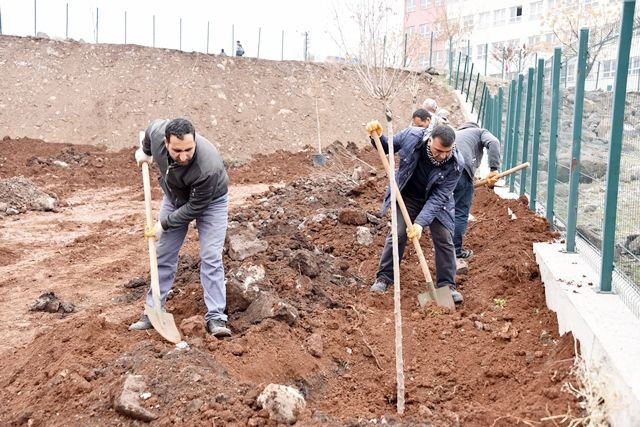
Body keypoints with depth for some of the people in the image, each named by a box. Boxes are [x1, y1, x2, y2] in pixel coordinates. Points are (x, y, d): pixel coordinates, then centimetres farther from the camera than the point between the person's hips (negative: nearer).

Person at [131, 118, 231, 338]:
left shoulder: (208, 168, -43)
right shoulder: (157, 132, -30)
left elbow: (195, 207, -29)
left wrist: (164, 224, -21)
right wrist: (145, 152, 13)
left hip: (209, 202, -5)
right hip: (174, 197, 5)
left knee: (211, 258, -14)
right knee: (163, 256, 6)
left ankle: (215, 318, -10)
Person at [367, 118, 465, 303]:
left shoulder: (456, 164, -31)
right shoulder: (411, 136, -29)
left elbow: (438, 197, -30)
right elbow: (388, 147, -7)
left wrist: (420, 222, -38)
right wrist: (378, 136, -29)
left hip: (435, 200, 0)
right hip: (408, 196, 0)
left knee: (444, 240, -3)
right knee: (398, 234, -7)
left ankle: (447, 285, 11)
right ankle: (384, 277, 7)